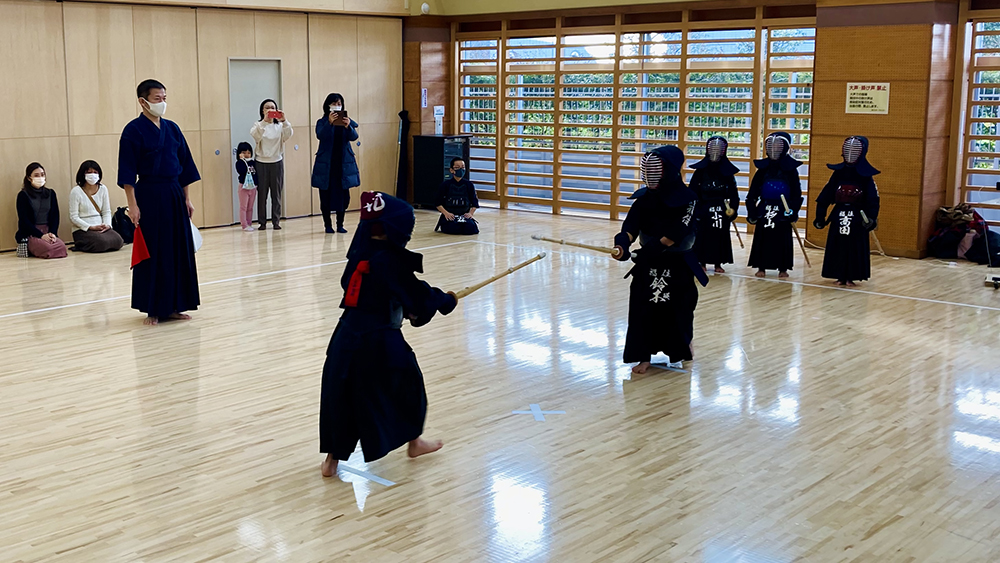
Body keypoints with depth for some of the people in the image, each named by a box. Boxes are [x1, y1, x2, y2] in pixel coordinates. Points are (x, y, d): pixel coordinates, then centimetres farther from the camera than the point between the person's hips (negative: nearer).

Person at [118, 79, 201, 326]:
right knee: (152, 253, -1)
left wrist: (186, 198, 10)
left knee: (179, 250, 8)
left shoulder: (172, 128, 10)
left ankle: (173, 306, 18)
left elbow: (184, 166, 13)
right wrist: (132, 204, -15)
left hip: (174, 195, 6)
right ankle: (153, 309, 9)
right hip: (149, 196, -6)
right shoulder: (133, 130, -7)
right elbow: (128, 171, -11)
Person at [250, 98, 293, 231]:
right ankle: (262, 222, 7)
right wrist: (265, 121, -35)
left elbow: (288, 135, -15)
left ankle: (276, 221, 10)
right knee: (262, 194, 1)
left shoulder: (280, 125, 5)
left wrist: (284, 121, -32)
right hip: (262, 163, -1)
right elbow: (255, 135, -22)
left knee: (277, 194, 4)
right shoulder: (258, 125, 0)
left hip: (277, 163, 1)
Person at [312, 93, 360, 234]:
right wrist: (329, 123, -33)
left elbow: (354, 137, -9)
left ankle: (340, 225, 15)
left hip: (343, 164, 2)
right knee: (326, 196, 1)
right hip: (326, 164, -2)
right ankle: (328, 225, 11)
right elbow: (320, 135, -18)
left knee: (343, 195, 4)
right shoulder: (322, 122, 0)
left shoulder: (347, 121, 5)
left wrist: (348, 126, -29)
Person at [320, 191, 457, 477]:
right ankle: (414, 442, 35)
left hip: (348, 334, 6)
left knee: (340, 392, 13)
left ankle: (332, 458, 17)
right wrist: (447, 301, 8)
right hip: (379, 339, -6)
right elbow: (418, 293, -12)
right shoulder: (391, 260, -17)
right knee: (406, 382, 16)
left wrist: (404, 311, 19)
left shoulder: (359, 254, 5)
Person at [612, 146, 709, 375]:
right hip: (648, 264, 3)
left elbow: (676, 233, -22)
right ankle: (644, 356, 7)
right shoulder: (644, 197, -2)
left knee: (678, 308, 8)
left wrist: (650, 250, -31)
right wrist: (622, 243, -34)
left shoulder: (687, 199, -13)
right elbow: (631, 225, -13)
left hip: (678, 265, -3)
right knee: (643, 308, -4)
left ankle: (684, 344, 38)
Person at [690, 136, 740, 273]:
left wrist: (733, 208, -9)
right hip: (703, 209, -1)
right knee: (702, 235, 2)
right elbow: (693, 191, -2)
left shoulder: (727, 171, 2)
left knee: (720, 236, 5)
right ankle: (702, 262, 12)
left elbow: (733, 193, 1)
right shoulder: (700, 170, 0)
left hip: (721, 210, 1)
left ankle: (718, 264, 14)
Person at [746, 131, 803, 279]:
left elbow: (797, 194, -2)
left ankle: (783, 268, 11)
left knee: (782, 239, 2)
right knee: (762, 238, 4)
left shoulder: (791, 169, -1)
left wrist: (793, 212, -10)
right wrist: (752, 211, -1)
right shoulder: (763, 168, 4)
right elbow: (753, 192, 5)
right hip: (764, 209, 2)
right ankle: (761, 267, 12)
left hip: (783, 211, -2)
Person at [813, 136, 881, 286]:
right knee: (837, 246, 5)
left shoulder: (866, 175, -3)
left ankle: (850, 277, 8)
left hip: (857, 217, -3)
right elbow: (825, 195, 4)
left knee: (855, 247, 0)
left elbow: (873, 199, -7)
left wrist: (871, 218, -18)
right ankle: (840, 276, 14)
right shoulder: (838, 173, 4)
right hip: (838, 215, 3)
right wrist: (820, 215, 0)